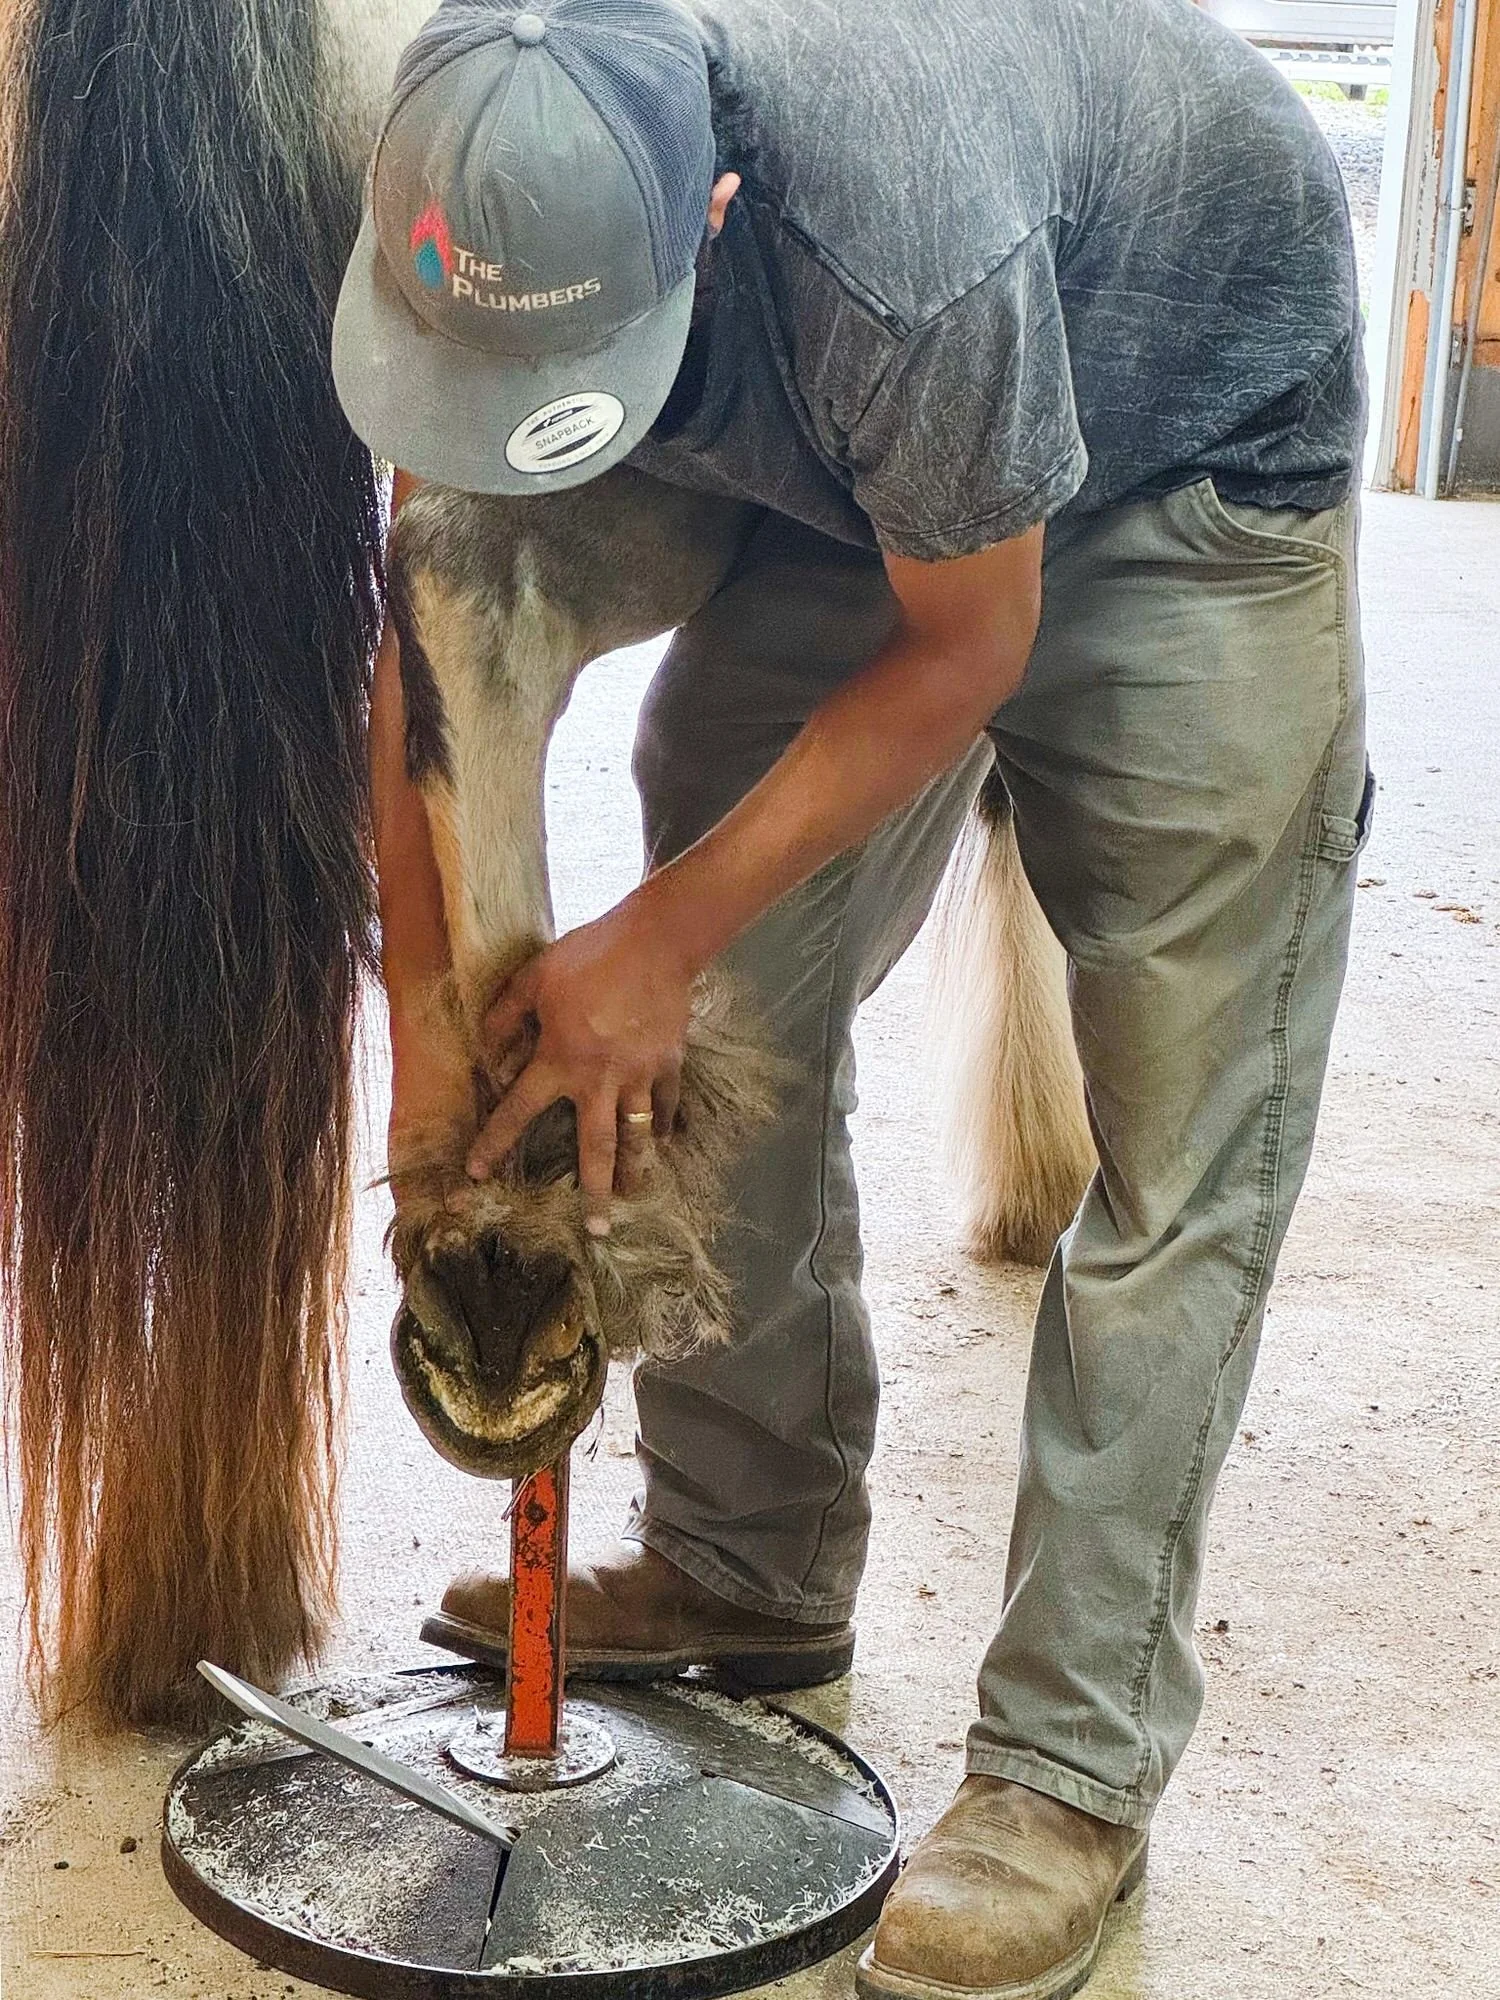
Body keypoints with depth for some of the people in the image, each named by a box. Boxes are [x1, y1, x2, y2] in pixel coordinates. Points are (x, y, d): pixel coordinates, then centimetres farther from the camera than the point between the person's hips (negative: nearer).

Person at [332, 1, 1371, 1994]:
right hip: (842, 479, 6)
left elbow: (962, 650, -25)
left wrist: (655, 940, -20)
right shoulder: (479, 214, -23)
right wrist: (430, 1036, -11)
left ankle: (1071, 1772, -3)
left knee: (1180, 1140, -11)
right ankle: (750, 1569, 22)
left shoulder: (904, 233, -43)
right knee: (720, 1031, 4)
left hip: (1196, 461, -6)